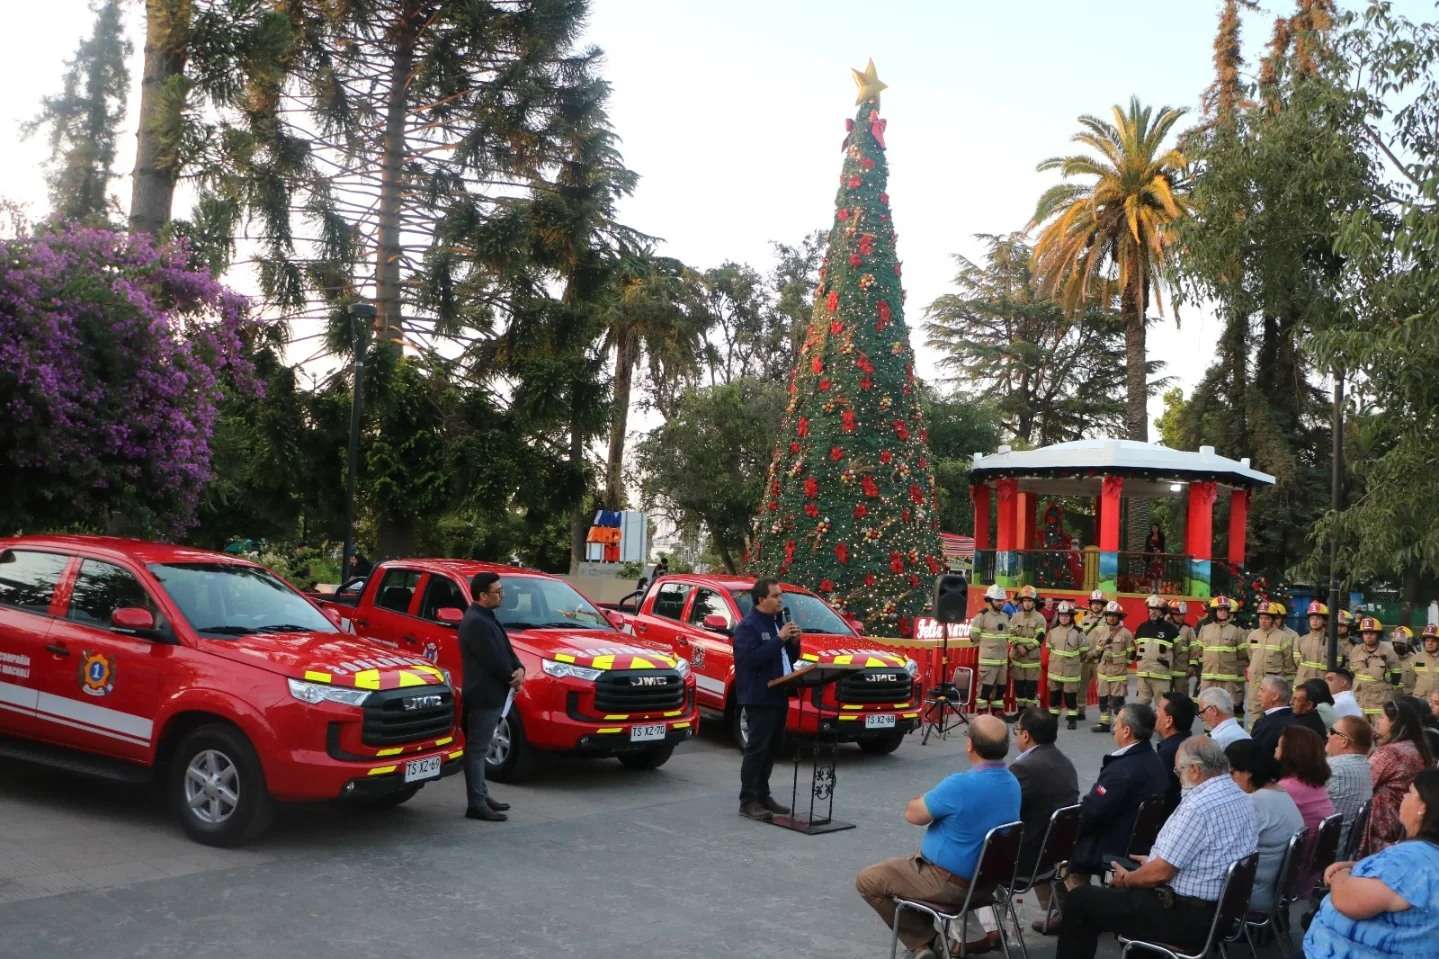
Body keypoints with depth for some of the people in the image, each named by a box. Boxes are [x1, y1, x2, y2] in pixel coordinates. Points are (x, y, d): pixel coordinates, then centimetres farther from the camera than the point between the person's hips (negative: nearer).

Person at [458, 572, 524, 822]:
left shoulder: (487, 618, 13)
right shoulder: (476, 623, -19)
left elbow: (506, 650, 14)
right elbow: (494, 661, -21)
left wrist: (519, 670, -4)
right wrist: (512, 678, -6)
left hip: (491, 694, 10)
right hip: (483, 696, -10)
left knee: (478, 749, 17)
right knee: (477, 750, -4)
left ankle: (481, 795, 26)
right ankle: (476, 804, 0)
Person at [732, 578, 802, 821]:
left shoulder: (778, 623, 16)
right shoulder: (747, 626, -11)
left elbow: (791, 658, 21)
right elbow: (752, 658, -24)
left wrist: (794, 642, 0)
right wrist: (779, 639, -22)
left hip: (779, 698, 9)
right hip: (759, 698, -9)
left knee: (772, 749, 13)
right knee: (757, 750, -6)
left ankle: (762, 796, 23)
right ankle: (748, 802, -1)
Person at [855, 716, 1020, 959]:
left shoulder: (960, 785, -29)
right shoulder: (1013, 784, -3)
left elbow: (913, 815, -15)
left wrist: (924, 800, 3)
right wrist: (936, 802, 4)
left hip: (948, 884, -8)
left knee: (866, 880, 7)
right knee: (911, 861, 32)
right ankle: (936, 935, 20)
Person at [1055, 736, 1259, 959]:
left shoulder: (1198, 806, -25)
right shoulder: (1239, 797, 5)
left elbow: (1161, 873, -22)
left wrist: (1126, 879, -3)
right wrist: (1156, 859, 19)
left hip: (1186, 919, -10)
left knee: (1080, 899, 0)